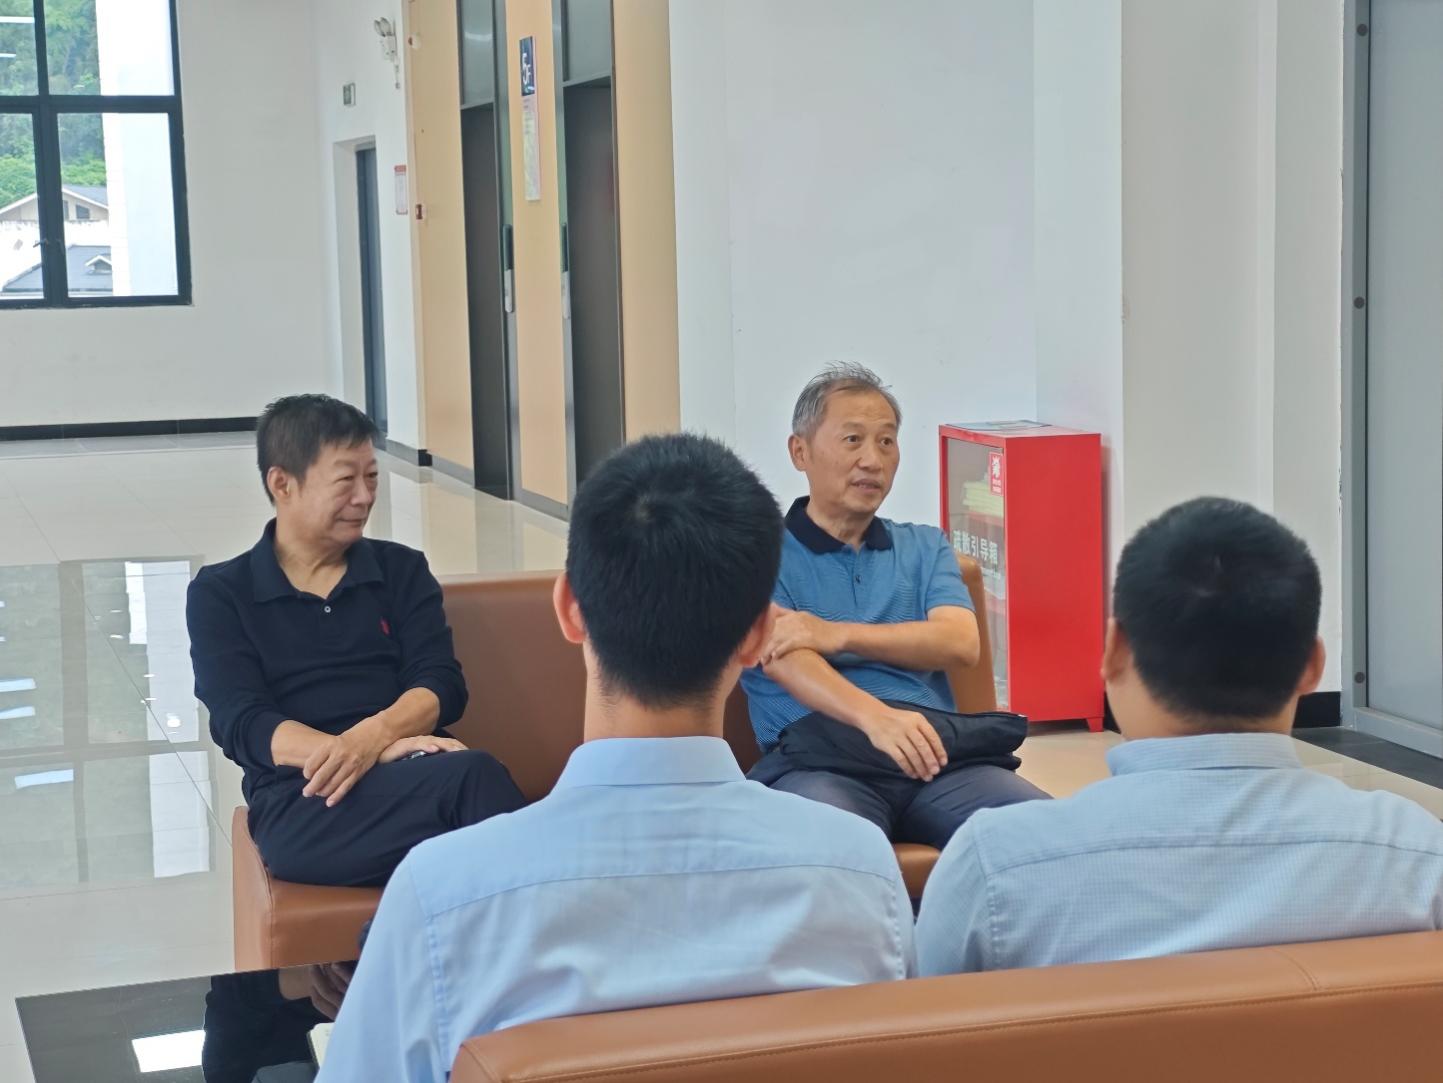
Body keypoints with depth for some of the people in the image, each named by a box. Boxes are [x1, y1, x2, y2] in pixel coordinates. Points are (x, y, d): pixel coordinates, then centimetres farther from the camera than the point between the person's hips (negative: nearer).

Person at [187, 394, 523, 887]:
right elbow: (242, 725, -3)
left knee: (466, 777, -37)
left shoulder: (402, 570, 19)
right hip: (300, 804, -3)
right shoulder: (220, 594, 11)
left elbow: (442, 686, 7)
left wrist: (372, 736, -18)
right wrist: (383, 753, -18)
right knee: (473, 777, -35)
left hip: (415, 777, 3)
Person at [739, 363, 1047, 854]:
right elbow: (782, 659, -6)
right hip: (818, 760, -4)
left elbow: (960, 643, 7)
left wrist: (838, 634, -5)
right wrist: (876, 717, -25)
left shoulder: (925, 548, 26)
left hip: (935, 752, 4)